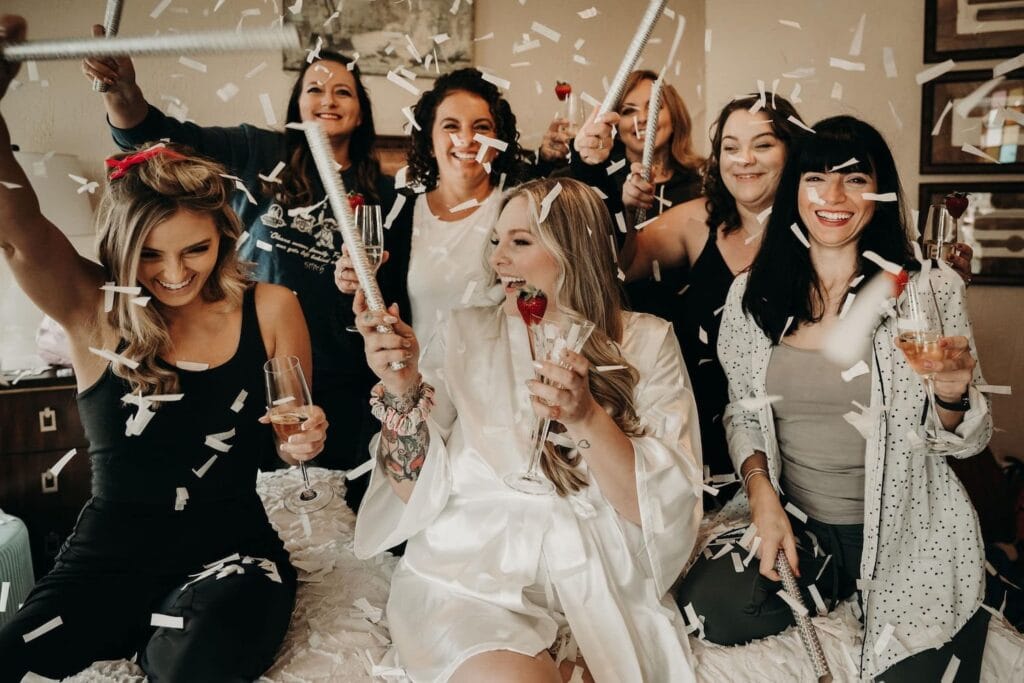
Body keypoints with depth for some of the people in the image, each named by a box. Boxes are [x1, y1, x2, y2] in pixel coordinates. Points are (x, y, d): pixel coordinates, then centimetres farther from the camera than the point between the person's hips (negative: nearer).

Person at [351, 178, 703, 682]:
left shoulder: (646, 342, 3)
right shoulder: (468, 332, 5)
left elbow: (663, 506, -6)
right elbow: (416, 490, 2)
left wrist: (586, 417, -20)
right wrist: (400, 386, -12)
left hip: (599, 579, 1)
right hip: (469, 571, 0)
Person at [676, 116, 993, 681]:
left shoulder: (931, 291, -5)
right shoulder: (752, 293, 0)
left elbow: (966, 442, -1)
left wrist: (951, 390, -23)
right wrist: (762, 491, -10)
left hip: (905, 527, -2)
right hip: (794, 522, 2)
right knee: (707, 607, -21)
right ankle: (839, 590, 4)